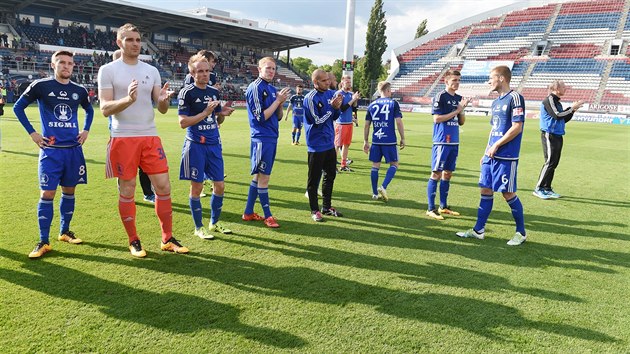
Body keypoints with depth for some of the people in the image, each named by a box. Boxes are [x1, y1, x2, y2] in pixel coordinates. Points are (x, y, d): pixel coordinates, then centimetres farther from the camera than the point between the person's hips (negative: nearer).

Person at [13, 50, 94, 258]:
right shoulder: (41, 86, -3)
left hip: (73, 148, 4)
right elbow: (18, 107, 5)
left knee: (69, 191, 11)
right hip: (50, 149, -4)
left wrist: (86, 130, 13)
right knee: (47, 193, -5)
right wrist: (32, 133, -2)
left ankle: (64, 232, 26)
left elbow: (89, 110, 26)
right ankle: (44, 242, 4)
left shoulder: (79, 91, 8)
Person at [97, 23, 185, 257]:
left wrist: (164, 101, -15)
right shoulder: (108, 70, -1)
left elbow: (161, 109, 9)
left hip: (150, 137, 4)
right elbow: (105, 109, -9)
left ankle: (167, 239, 15)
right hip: (123, 138, -4)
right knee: (127, 190, 4)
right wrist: (128, 99, -27)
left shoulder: (151, 70, 11)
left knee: (163, 187, 2)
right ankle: (133, 241, 19)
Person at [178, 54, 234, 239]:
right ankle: (199, 227, 17)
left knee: (219, 185, 8)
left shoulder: (214, 92, 11)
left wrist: (222, 114, -3)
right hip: (196, 145, -6)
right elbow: (183, 122, -13)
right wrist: (205, 112, -19)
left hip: (214, 144, 6)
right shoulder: (187, 92, -8)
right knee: (197, 187, 2)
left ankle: (214, 223, 26)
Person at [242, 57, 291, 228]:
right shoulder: (255, 88, -12)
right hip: (262, 138, -9)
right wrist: (278, 100, -14)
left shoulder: (273, 89, 13)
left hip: (272, 137, 9)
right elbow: (261, 117, -17)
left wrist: (281, 102, -4)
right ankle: (267, 215, 11)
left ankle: (248, 212, 24)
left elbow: (278, 116, 14)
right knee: (264, 177, -1)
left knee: (259, 175, 14)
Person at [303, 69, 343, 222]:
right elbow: (317, 121, -18)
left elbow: (334, 117, 11)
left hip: (329, 143, 8)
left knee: (330, 175, 16)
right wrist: (332, 107, -19)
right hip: (316, 145, -8)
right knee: (314, 178, 2)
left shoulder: (331, 93, 5)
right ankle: (314, 210, 15)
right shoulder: (310, 98, -16)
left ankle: (327, 207, 31)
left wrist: (338, 107, -9)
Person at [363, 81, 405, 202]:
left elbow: (367, 125, 9)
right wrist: (402, 139, 1)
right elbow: (399, 122, -8)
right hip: (390, 141, -4)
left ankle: (375, 193, 13)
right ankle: (383, 187, -9)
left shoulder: (372, 105, 8)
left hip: (376, 141, 4)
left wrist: (366, 141, 16)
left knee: (375, 166, 10)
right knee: (394, 164, 9)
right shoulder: (393, 103, -2)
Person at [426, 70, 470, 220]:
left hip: (454, 142, 7)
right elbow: (437, 118, -14)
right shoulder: (440, 97, -7)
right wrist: (456, 111, -10)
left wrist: (462, 109, -2)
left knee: (447, 174, 11)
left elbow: (461, 122, 16)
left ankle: (443, 206, 20)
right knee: (436, 174, -6)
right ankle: (431, 209, -1)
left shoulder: (458, 98, 15)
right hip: (441, 141, -7)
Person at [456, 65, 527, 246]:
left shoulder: (515, 98, -10)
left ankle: (521, 232, 15)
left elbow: (517, 127, -17)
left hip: (506, 157, -8)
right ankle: (478, 230, 17)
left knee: (508, 194, -2)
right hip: (491, 156, 8)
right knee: (486, 191, 9)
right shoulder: (496, 102, 16)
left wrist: (496, 145, -14)